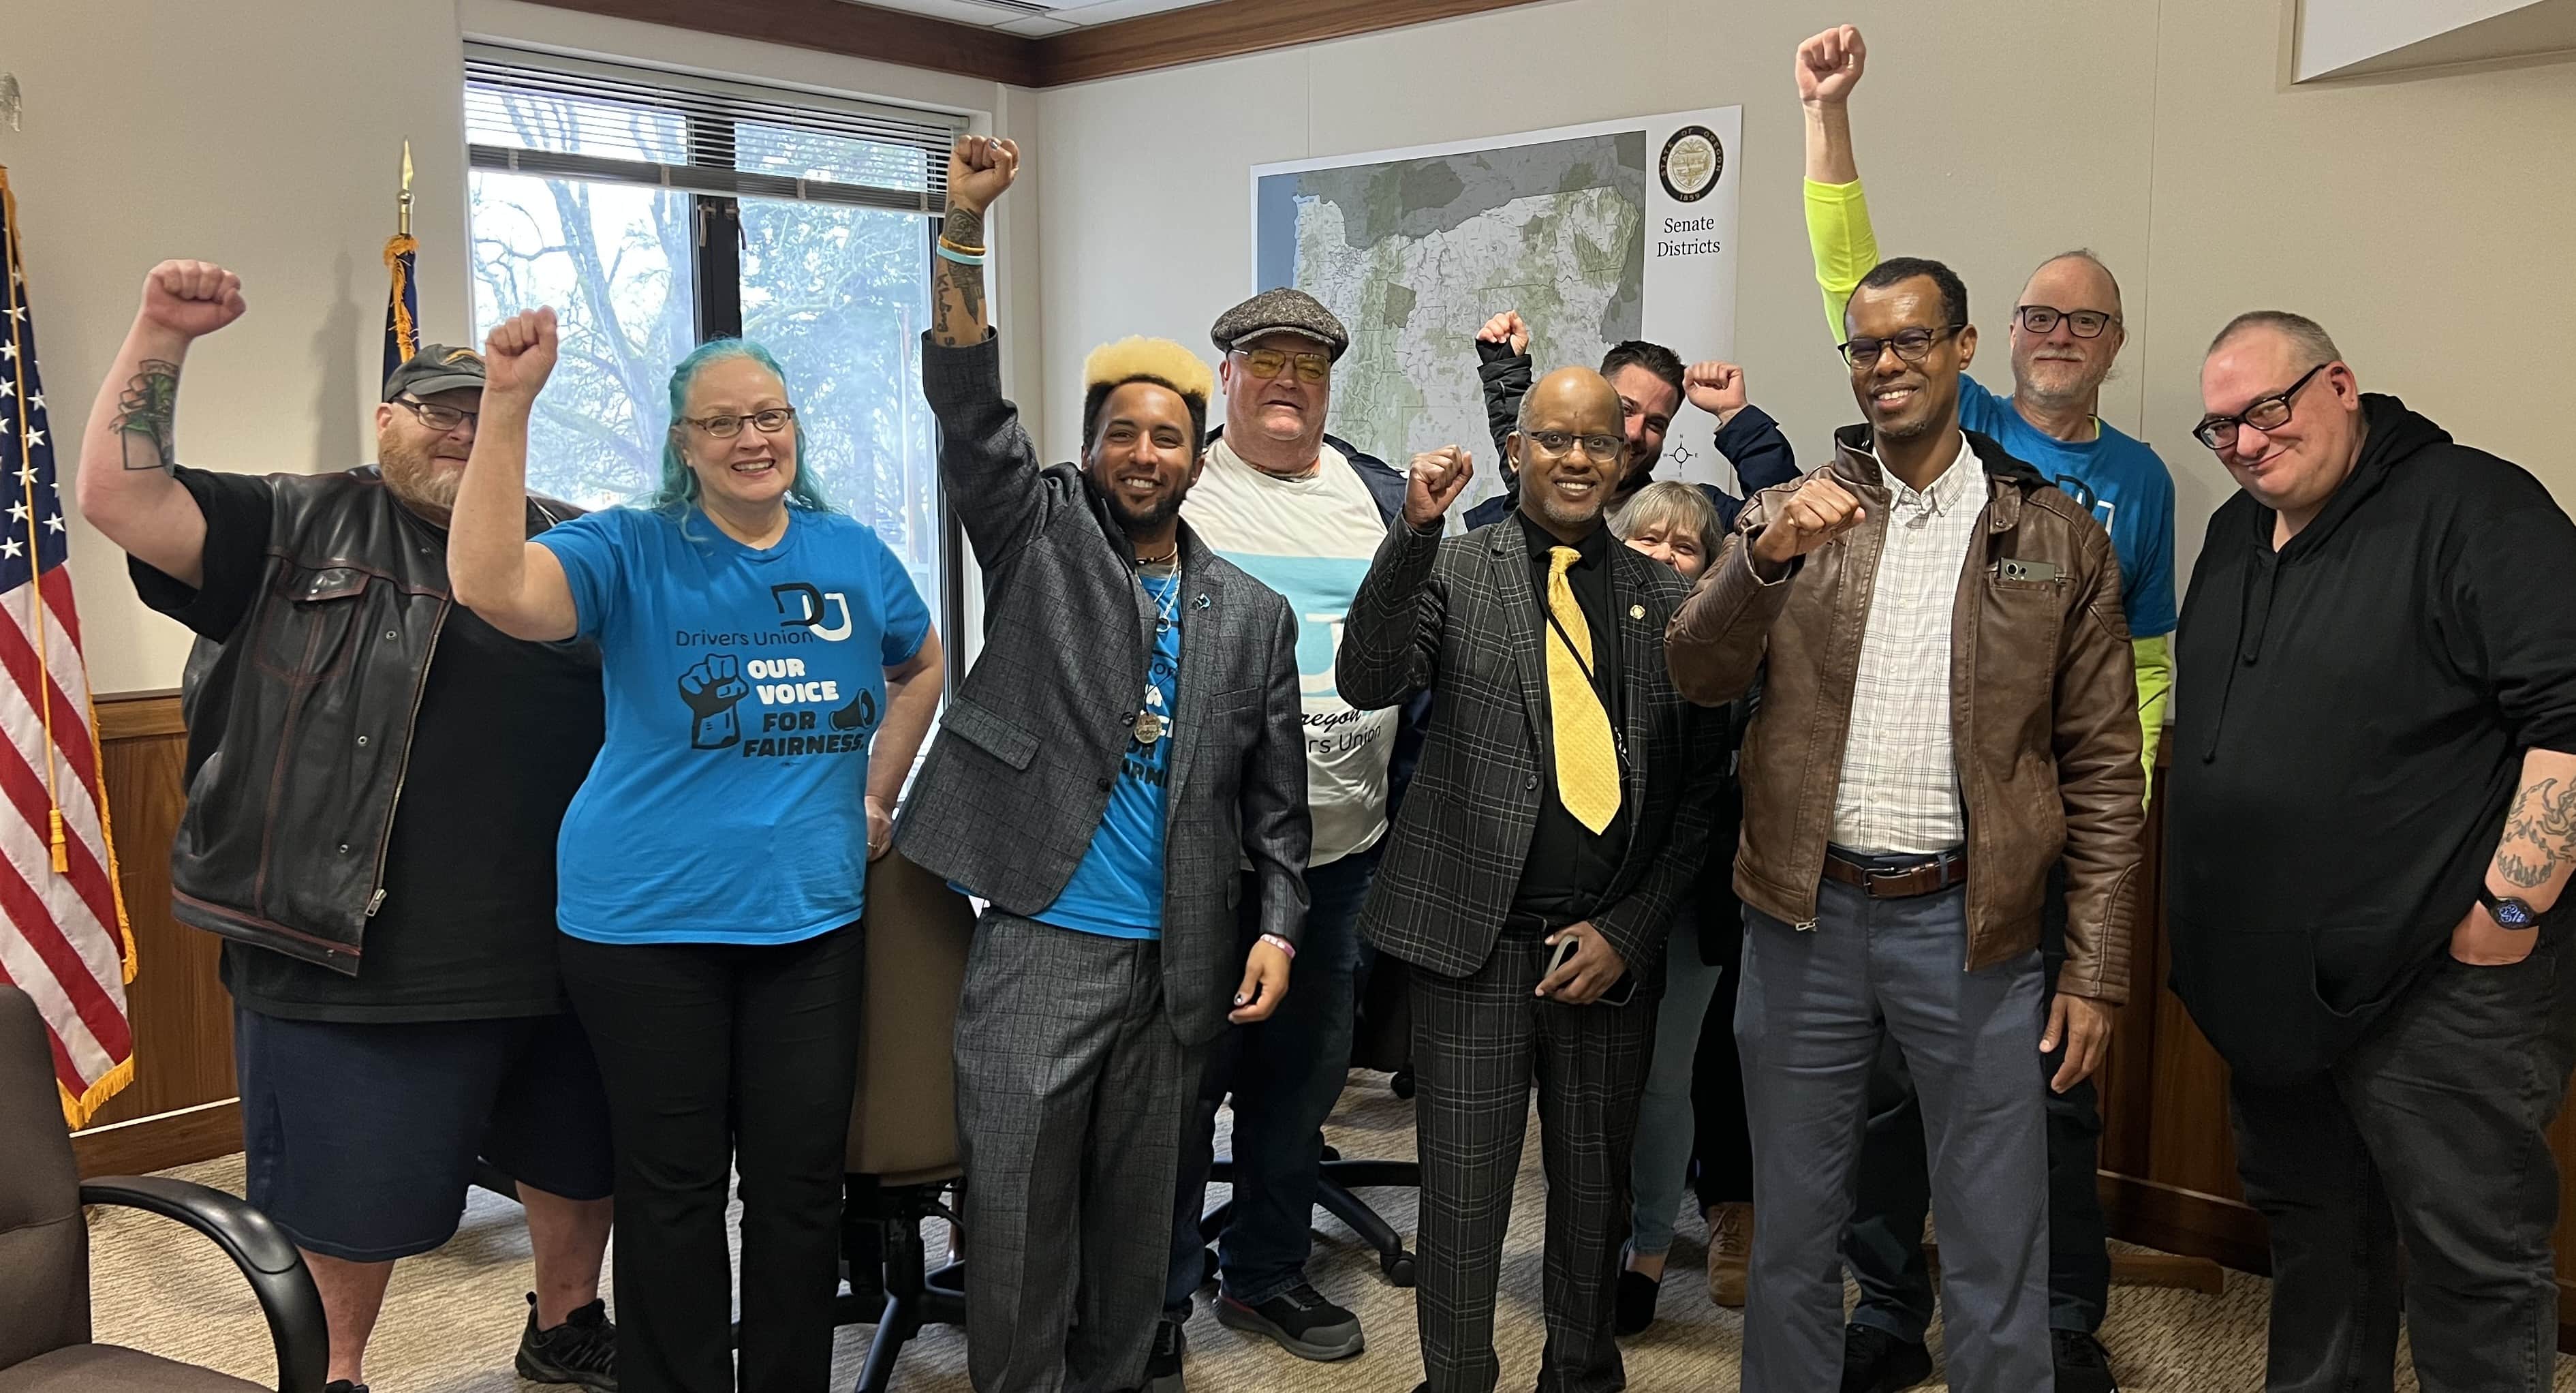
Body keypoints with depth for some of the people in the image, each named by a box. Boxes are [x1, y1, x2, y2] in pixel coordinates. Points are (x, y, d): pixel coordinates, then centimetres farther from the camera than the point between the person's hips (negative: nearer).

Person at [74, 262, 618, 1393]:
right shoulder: (296, 530, 2)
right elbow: (122, 500, -8)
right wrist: (160, 338, -14)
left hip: (559, 955, 4)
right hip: (349, 964, -3)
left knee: (577, 1154, 20)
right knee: (348, 1195, 10)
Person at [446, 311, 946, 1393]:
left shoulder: (855, 556, 6)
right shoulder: (632, 553, -6)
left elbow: (921, 665, 24)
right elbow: (492, 588, -25)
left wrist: (877, 792, 13)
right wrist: (509, 404, -30)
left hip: (812, 917, 3)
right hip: (648, 921, -3)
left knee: (802, 1182, 12)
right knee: (672, 1188, 9)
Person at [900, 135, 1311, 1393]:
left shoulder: (1253, 614, 10)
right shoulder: (1040, 539, 4)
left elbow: (1274, 797, 11)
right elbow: (971, 406, -10)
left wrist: (1275, 927, 1)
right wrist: (965, 229, -20)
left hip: (1179, 961, 3)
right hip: (1038, 941, -2)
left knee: (1137, 1205, 12)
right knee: (1014, 1201, -1)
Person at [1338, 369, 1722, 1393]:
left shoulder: (1665, 597, 8)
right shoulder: (1450, 567, 2)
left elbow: (1697, 790, 8)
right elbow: (1369, 683, -14)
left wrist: (1628, 934, 0)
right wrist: (1413, 532, -24)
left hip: (1613, 947, 3)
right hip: (1476, 936, -2)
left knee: (1595, 1185, 15)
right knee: (1462, 1192, 3)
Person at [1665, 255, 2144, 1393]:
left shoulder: (2058, 537, 2)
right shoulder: (1794, 515, 6)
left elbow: (2103, 768, 2)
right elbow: (1698, 678, -5)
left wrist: (2097, 971, -2)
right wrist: (1767, 554, -23)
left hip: (1971, 923, -1)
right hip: (1809, 914, 2)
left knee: (1996, 1255, 8)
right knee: (1791, 1234, 15)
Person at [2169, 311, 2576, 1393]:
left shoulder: (2474, 509, -12)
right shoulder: (2236, 533, 13)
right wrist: (2206, 918, 18)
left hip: (2441, 980, -7)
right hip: (2274, 979, 8)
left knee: (2472, 1257, 1)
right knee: (2309, 1222, 20)